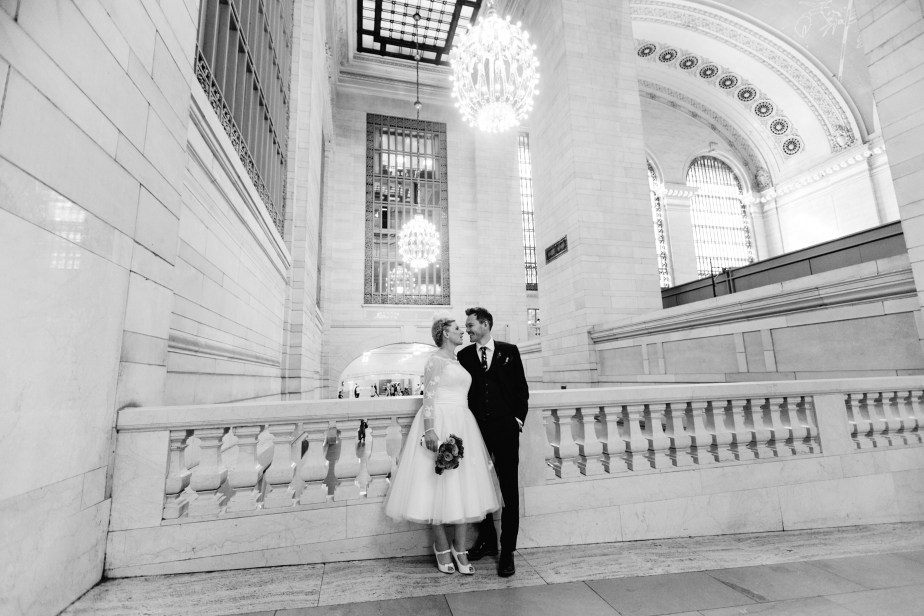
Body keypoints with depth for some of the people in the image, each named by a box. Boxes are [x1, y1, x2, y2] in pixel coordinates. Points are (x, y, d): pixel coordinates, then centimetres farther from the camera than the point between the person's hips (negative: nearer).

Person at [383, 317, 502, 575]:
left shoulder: (459, 361, 17)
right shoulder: (435, 360, -5)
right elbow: (428, 396, -12)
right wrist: (429, 430, -22)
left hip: (462, 425, 7)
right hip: (440, 422, -7)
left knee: (465, 486, 6)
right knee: (439, 483, 0)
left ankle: (460, 548, 16)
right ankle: (441, 546, 18)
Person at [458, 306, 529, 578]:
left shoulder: (509, 351, 5)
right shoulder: (464, 355, 8)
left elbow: (521, 387, 5)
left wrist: (518, 418, -3)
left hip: (505, 428, -2)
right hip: (476, 428, 2)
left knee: (509, 489, 3)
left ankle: (507, 550, 14)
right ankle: (486, 540, 30)